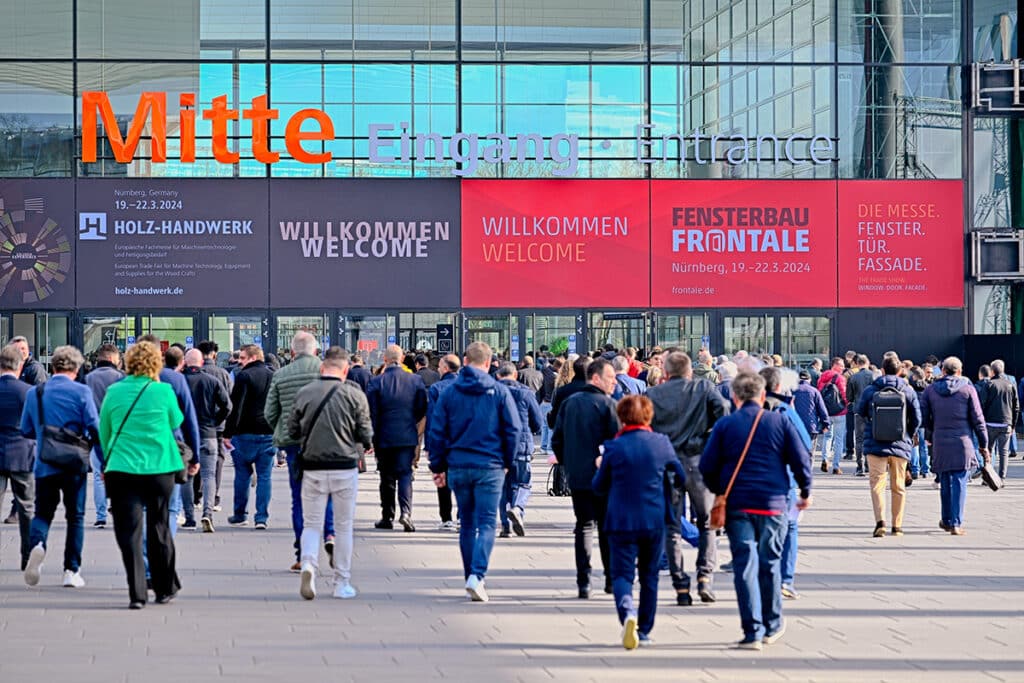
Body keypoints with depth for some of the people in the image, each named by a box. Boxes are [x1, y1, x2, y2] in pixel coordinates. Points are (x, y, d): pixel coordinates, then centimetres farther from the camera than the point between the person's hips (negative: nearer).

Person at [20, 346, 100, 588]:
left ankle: (37, 543, -21)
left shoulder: (34, 393, 3)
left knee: (42, 512, 11)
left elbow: (26, 431, 10)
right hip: (74, 465, -2)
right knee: (75, 516, 9)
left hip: (44, 465, 2)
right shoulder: (81, 392, -7)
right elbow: (94, 428, -10)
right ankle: (72, 571, 8)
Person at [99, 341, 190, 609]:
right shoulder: (163, 391, -5)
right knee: (159, 529, 14)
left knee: (129, 532, 0)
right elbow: (176, 422, 10)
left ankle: (137, 594, -8)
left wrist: (108, 460, 25)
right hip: (160, 468, 0)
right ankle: (165, 589, 25)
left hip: (122, 469, 0)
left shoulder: (114, 392, 0)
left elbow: (103, 432, 10)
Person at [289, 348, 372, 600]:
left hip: (312, 468, 1)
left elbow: (293, 432, 4)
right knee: (344, 526, 10)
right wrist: (358, 448, 17)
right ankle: (342, 584, 14)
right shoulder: (354, 394, -7)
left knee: (311, 524, 10)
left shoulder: (303, 393, -2)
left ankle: (308, 564, -17)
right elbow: (366, 435, -5)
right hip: (345, 468, -1)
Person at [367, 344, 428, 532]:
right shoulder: (415, 380, -3)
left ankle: (387, 517, 15)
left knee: (387, 478, 10)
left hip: (384, 438, -1)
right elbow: (422, 409, 3)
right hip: (408, 437, 1)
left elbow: (372, 413, -7)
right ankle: (406, 511, -17)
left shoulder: (376, 382, -9)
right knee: (405, 474, 3)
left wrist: (373, 438, 2)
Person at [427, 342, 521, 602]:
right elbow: (513, 429, -2)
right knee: (487, 524, -2)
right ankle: (477, 576, -20)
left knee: (467, 524, 14)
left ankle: (472, 578, 18)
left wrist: (438, 466, 9)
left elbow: (436, 432, 2)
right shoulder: (499, 392, -3)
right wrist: (507, 461, 10)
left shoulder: (449, 392, 2)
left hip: (458, 467, 2)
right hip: (489, 466, -2)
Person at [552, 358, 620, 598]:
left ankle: (583, 583, 0)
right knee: (607, 528, 9)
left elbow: (556, 439, 9)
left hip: (576, 477, 4)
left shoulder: (569, 402, 7)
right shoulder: (607, 403, -9)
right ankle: (611, 578, 12)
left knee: (584, 526, 7)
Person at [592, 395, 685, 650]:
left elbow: (599, 487, 1)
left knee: (622, 573, 2)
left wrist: (600, 469, 22)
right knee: (649, 574, 15)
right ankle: (644, 630, 18)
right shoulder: (662, 443, -3)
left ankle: (627, 611, -27)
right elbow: (680, 478, 9)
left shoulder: (614, 447, -8)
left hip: (621, 521, -2)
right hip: (654, 521, 2)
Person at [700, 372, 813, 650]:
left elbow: (708, 466, 0)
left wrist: (719, 492, 17)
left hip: (737, 504, -1)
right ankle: (772, 626, 24)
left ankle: (753, 632, -5)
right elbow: (800, 460, 2)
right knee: (770, 564, 13)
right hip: (773, 502, 1)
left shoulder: (724, 425, 1)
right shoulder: (780, 421, 2)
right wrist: (805, 492, 16)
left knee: (744, 566, 0)